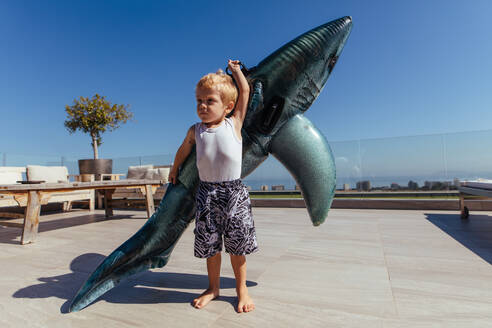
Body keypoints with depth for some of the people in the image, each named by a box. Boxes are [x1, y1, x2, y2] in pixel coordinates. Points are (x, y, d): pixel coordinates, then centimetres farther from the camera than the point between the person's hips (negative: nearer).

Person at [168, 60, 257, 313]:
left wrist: (235, 70, 18)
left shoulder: (234, 123, -1)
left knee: (237, 246, 7)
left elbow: (245, 90, 3)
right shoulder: (195, 131, 5)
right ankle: (213, 288, 33)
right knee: (210, 246, 11)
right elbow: (183, 151, 25)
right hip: (206, 191, 2)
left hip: (234, 192, -2)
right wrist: (174, 170, 37)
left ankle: (241, 289, 28)